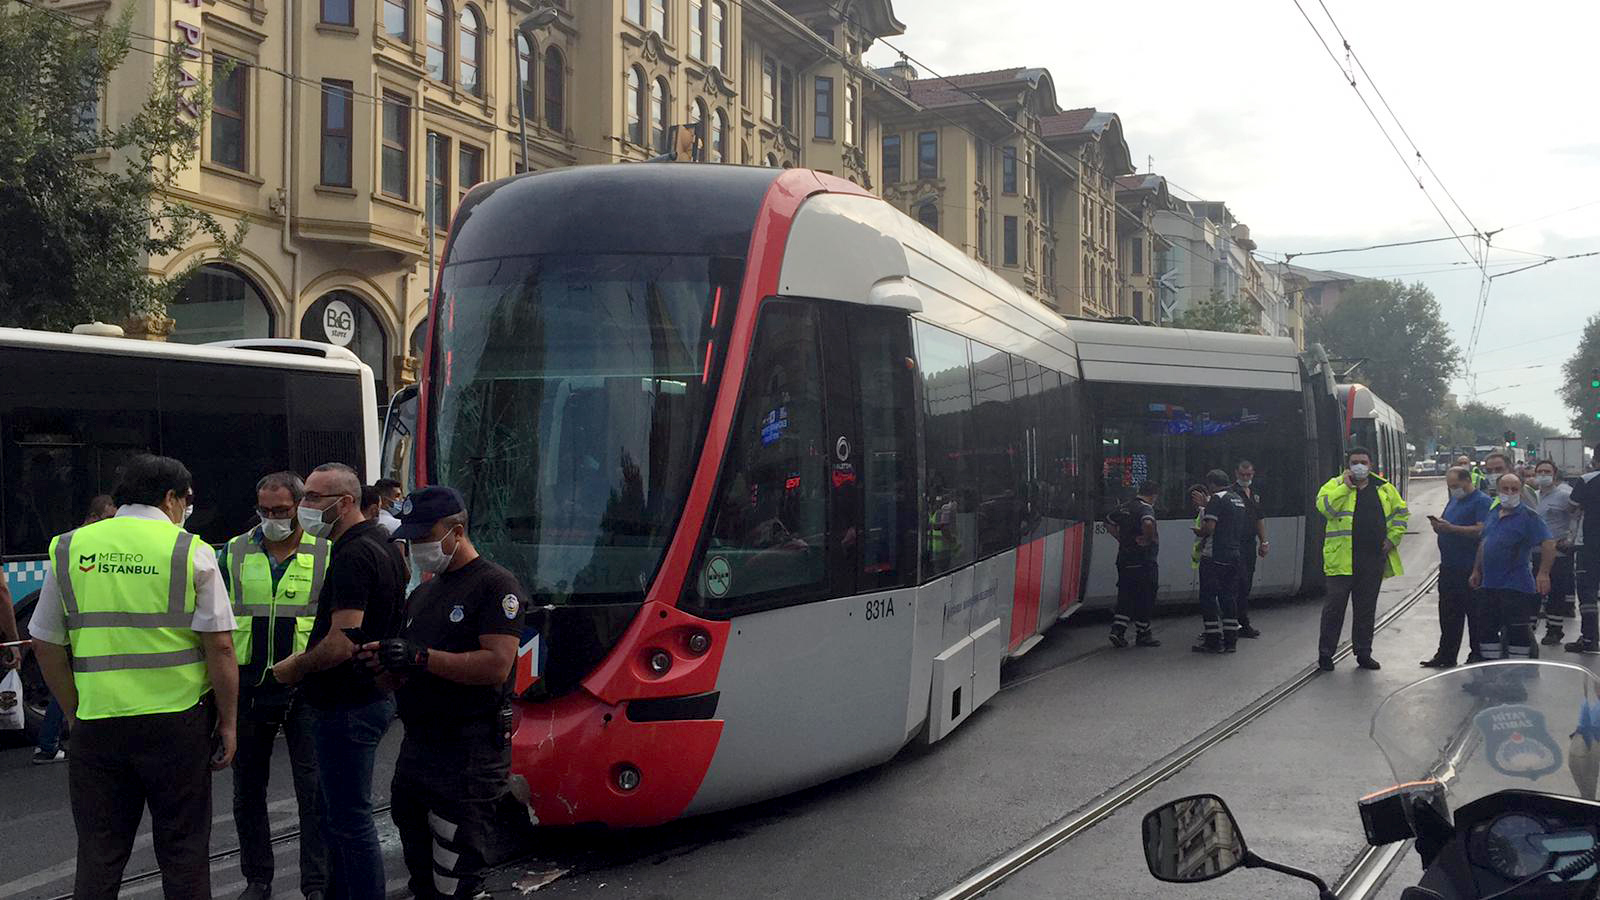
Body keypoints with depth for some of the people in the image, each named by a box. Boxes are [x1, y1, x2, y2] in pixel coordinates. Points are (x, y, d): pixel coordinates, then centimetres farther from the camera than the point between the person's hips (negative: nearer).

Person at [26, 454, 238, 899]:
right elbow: (220, 647, -7)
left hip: (96, 724, 2)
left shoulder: (68, 549, 6)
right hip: (177, 722, -2)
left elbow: (46, 647, 9)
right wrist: (227, 722, 1)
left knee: (98, 855, 10)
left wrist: (76, 714, 18)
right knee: (183, 853, 8)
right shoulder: (191, 551, -4)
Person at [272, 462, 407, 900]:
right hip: (372, 695, 11)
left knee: (350, 818, -3)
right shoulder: (382, 545, 13)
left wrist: (293, 668, -12)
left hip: (348, 707, -11)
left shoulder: (352, 556, -20)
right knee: (332, 809, 21)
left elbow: (342, 644, -27)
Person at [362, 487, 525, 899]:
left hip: (469, 754, -9)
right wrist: (386, 662, -1)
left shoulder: (495, 585, -8)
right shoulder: (423, 593, 19)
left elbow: (496, 665, -20)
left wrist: (419, 657, -23)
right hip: (416, 749, 9)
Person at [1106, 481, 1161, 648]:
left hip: (1124, 560, 7)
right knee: (1145, 598, 4)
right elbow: (1148, 524, -36)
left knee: (1125, 597, 12)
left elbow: (1109, 521, 25)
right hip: (1143, 562, -7)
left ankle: (1117, 629, 1)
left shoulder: (1124, 507, 11)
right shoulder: (1146, 508, -14)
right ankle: (1143, 633, 11)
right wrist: (1148, 539, -19)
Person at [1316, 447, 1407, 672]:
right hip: (1342, 559, -4)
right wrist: (1346, 486, -15)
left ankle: (1363, 653, 21)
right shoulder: (1336, 484, 1)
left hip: (1374, 559, 4)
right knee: (1334, 606, -1)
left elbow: (1400, 512, 22)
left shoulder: (1384, 489, 12)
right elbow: (1324, 506, -17)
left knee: (1366, 607, 11)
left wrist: (1392, 538, 10)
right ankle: (1325, 653, 7)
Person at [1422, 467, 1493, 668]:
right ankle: (1445, 655, 18)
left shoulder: (1482, 501, -10)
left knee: (1474, 615, 2)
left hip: (1470, 569, -8)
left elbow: (1481, 530, -21)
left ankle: (1476, 656, 10)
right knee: (1448, 615, 12)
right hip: (1449, 567, 8)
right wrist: (1438, 526, 1)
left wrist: (1450, 528, -24)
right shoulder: (1454, 501, 18)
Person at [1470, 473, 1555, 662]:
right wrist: (1476, 571, 20)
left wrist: (1543, 573, -25)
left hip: (1516, 586, -7)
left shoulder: (1528, 516, -8)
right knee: (1487, 628, 13)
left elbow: (1549, 544, -16)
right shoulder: (1493, 514, 13)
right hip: (1489, 584, 7)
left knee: (1518, 631, -3)